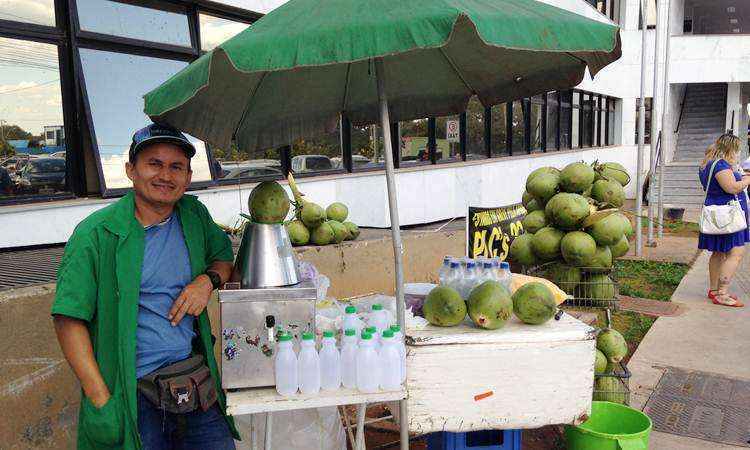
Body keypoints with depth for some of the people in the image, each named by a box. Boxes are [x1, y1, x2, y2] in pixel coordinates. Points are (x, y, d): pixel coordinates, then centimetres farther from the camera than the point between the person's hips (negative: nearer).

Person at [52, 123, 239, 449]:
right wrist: (100, 401, -16)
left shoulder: (195, 215, 5)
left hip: (196, 382, 5)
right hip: (132, 394, -4)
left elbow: (224, 257, 21)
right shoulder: (96, 233, -10)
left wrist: (208, 281, -3)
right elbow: (69, 320, -11)